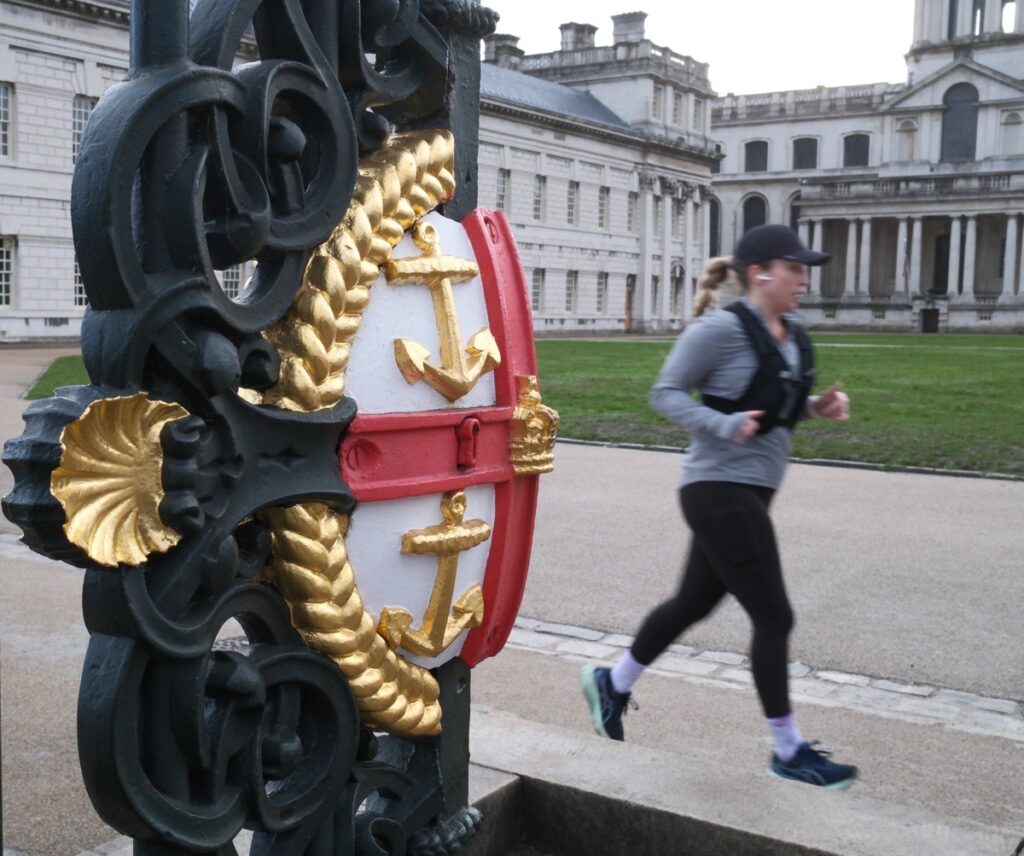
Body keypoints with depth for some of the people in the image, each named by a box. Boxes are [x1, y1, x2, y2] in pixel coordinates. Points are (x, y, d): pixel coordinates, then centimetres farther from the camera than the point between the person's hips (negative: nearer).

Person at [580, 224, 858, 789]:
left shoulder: (791, 337, 10)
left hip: (750, 491, 9)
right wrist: (722, 426, -26)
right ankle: (789, 751, 13)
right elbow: (665, 393, -12)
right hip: (720, 490, -9)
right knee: (773, 617, -3)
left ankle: (612, 683, 38)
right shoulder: (722, 328, -15)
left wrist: (818, 406, 3)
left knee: (694, 603, 19)